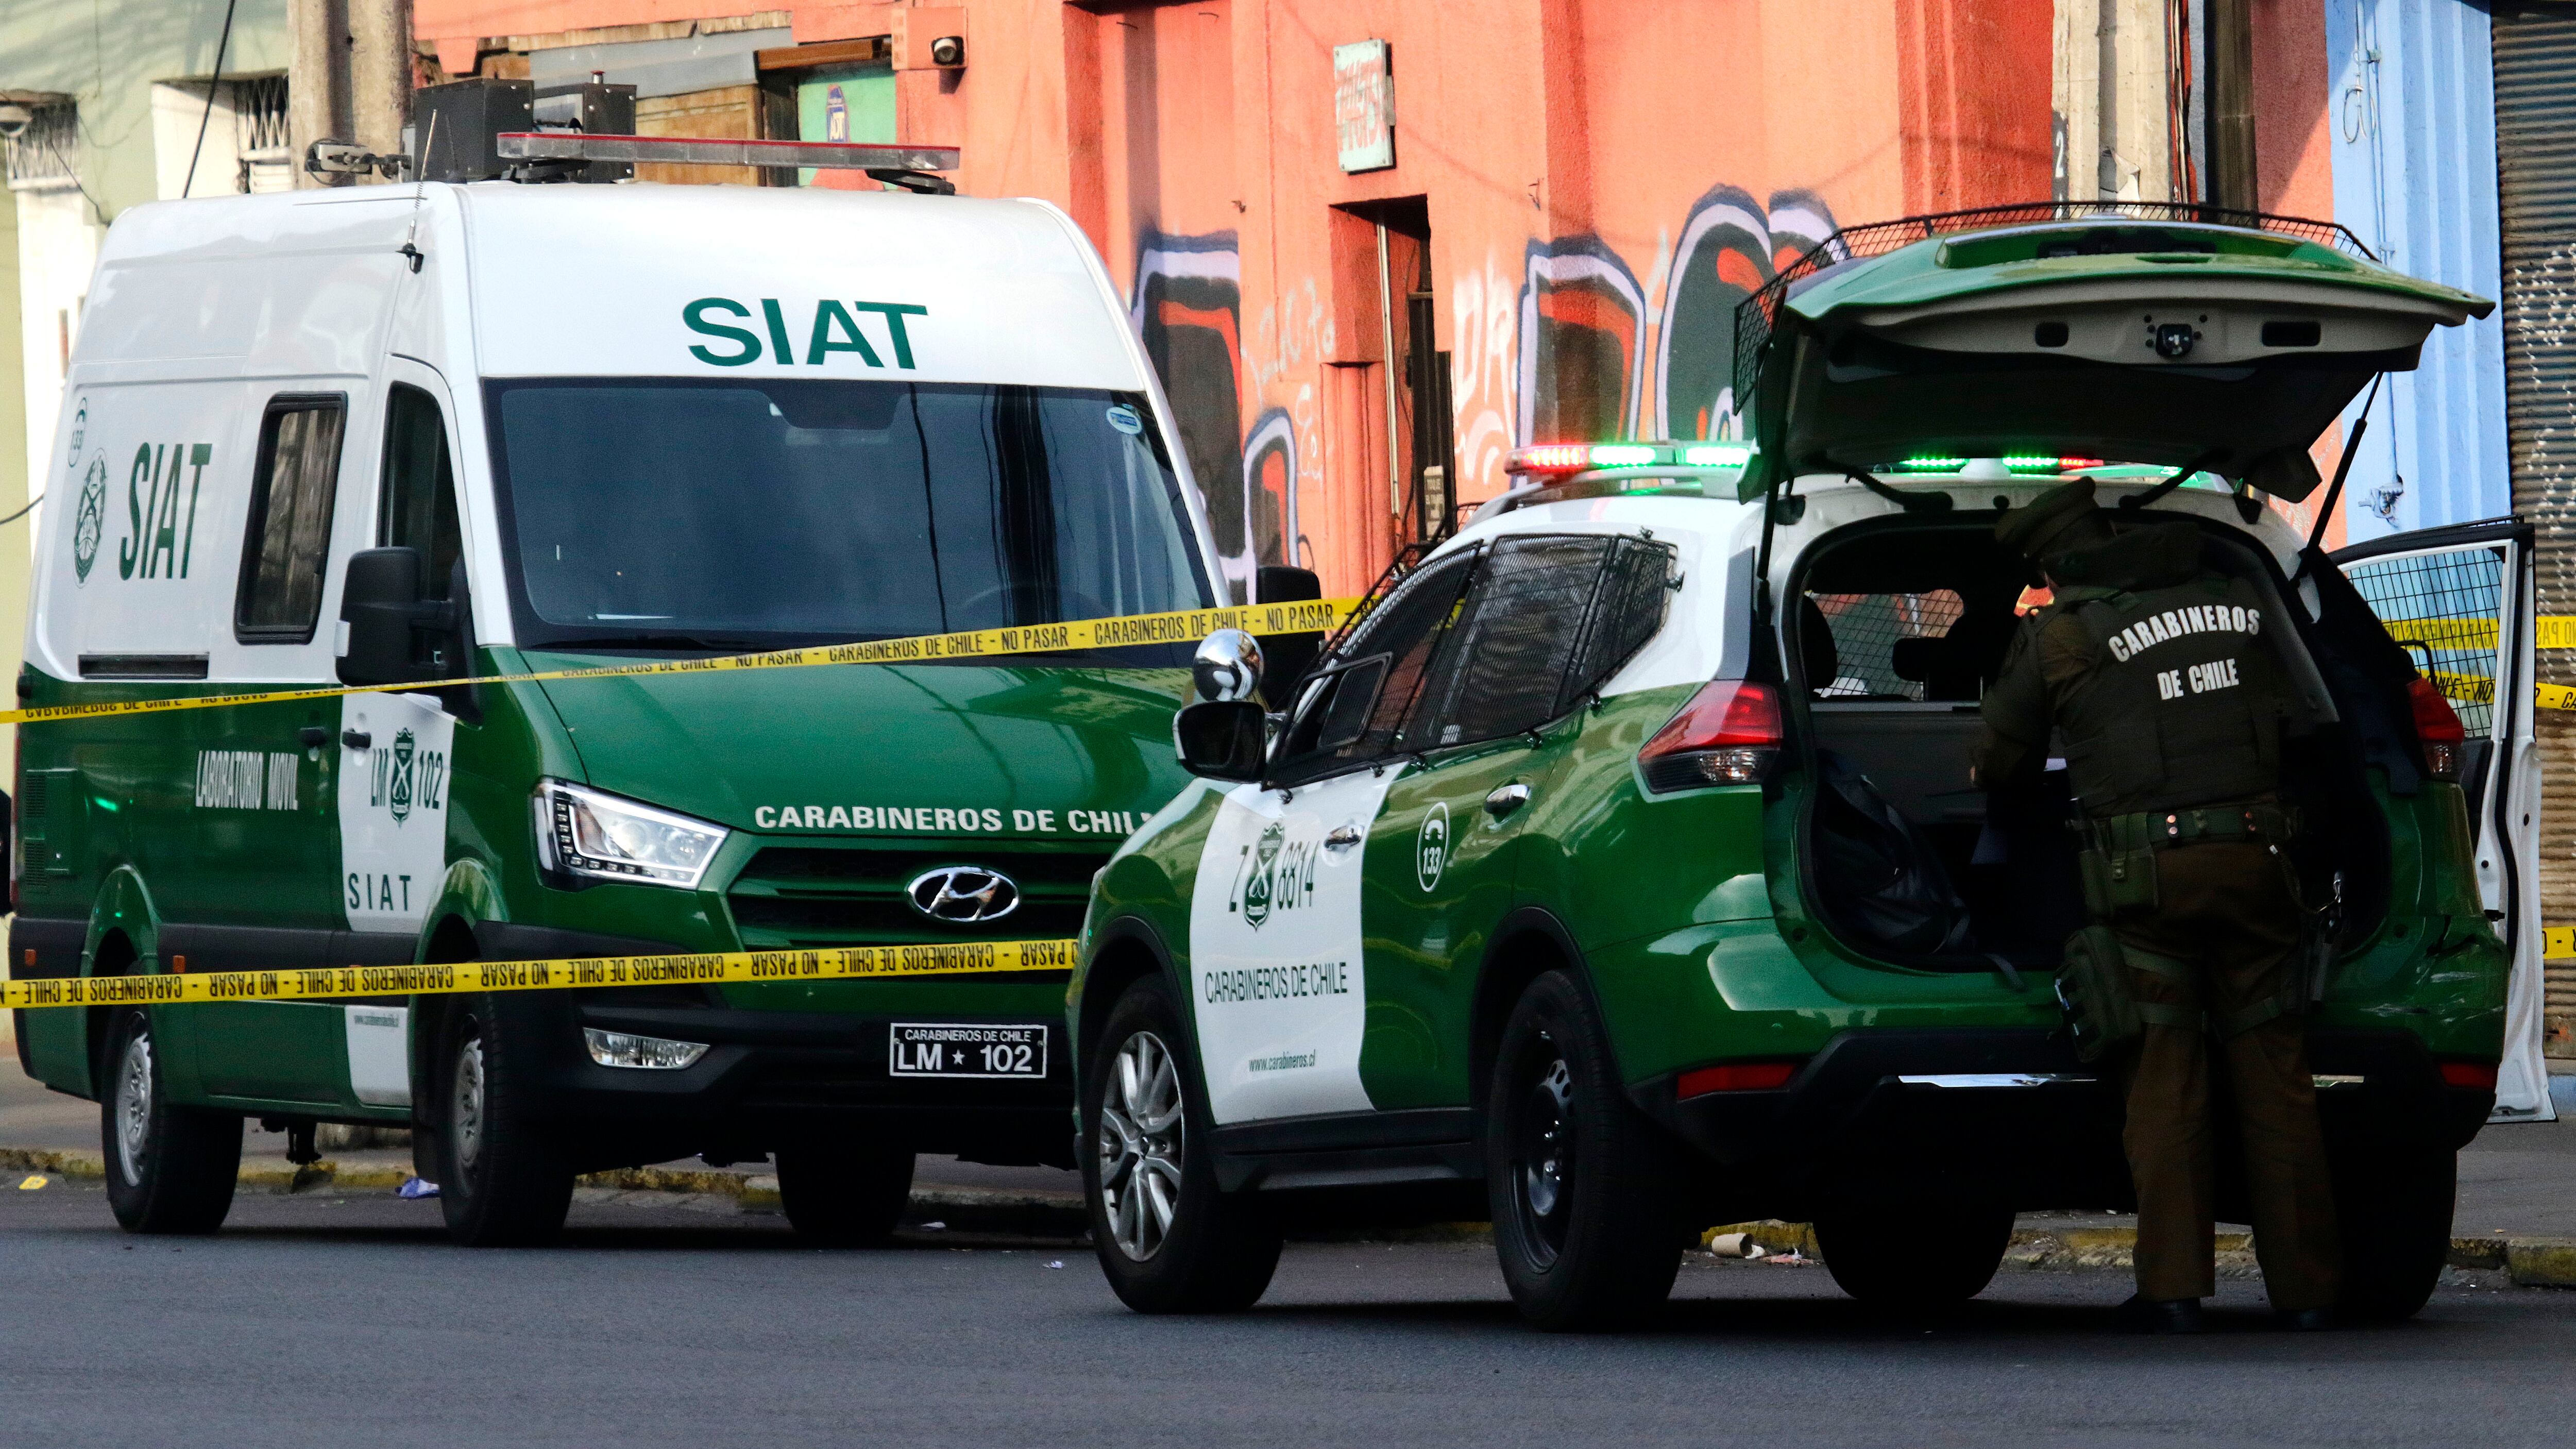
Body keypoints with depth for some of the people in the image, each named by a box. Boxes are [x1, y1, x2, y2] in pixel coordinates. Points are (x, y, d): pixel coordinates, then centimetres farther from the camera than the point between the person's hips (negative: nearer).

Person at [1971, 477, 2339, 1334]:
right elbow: (2300, 730, 21)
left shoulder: (2057, 634, 3)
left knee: (2164, 1080, 1)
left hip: (2147, 871, -3)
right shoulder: (2241, 601, 13)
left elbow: (1998, 767, 12)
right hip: (2256, 854, 3)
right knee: (2273, 1072, 7)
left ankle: (2173, 1288, -4)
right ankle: (2304, 1286, 6)